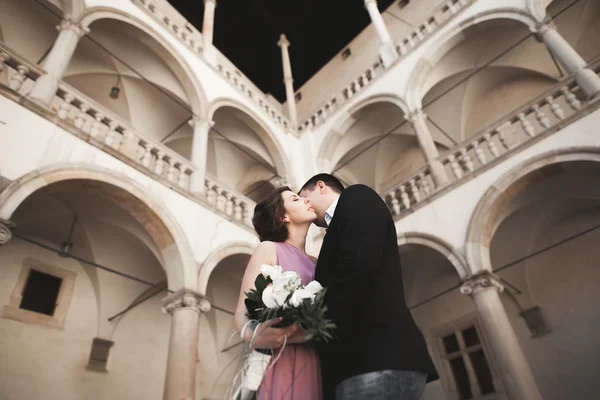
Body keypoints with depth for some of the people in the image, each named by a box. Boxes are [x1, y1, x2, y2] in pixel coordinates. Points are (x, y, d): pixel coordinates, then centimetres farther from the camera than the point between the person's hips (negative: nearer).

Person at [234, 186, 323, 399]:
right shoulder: (269, 249, 1)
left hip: (316, 364, 6)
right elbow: (242, 313, -7)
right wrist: (255, 337, -29)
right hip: (283, 362, -5)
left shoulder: (315, 263, 17)